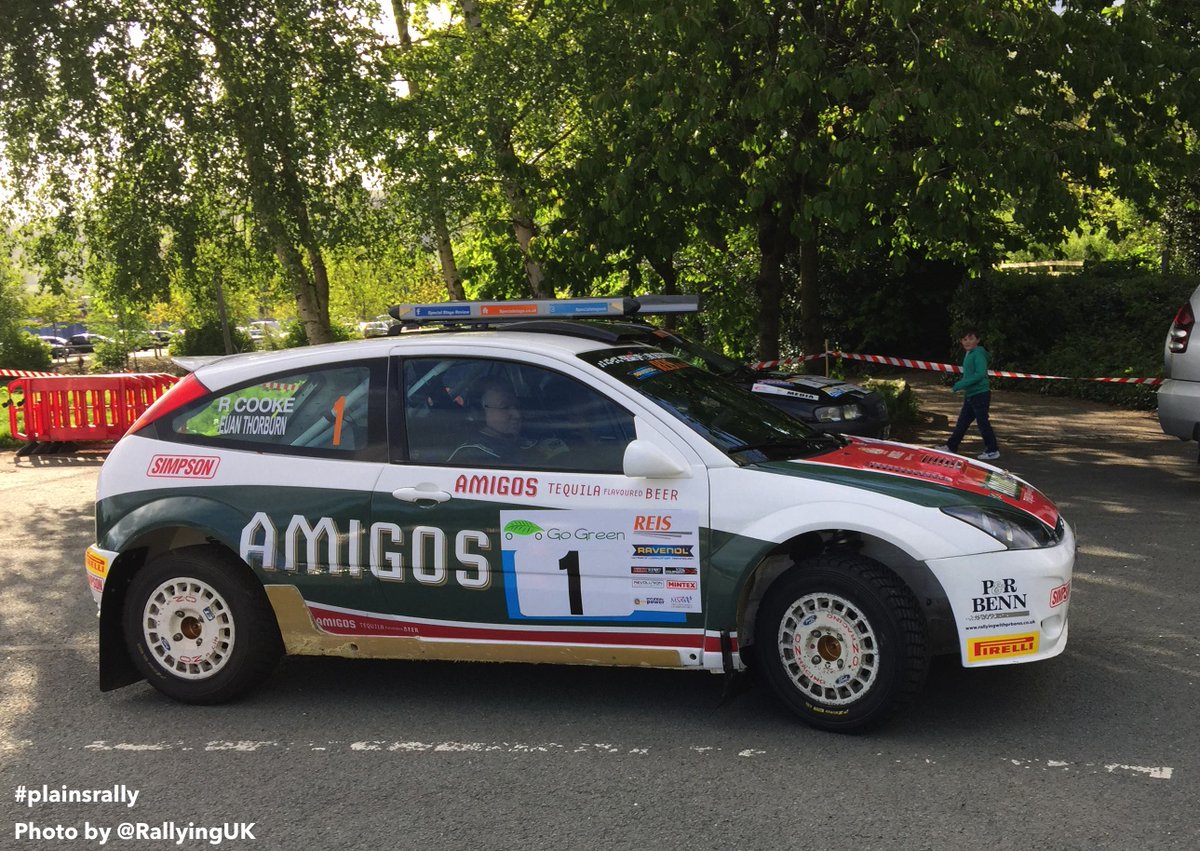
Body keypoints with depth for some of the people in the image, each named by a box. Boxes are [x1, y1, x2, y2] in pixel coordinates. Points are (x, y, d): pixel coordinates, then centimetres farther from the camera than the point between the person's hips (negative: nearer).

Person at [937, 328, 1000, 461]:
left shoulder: (978, 354, -15)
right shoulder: (968, 354, 14)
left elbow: (980, 374, -25)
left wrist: (961, 384, -25)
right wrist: (961, 384, 8)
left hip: (980, 394, -9)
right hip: (970, 395, 9)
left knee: (982, 422, -2)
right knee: (962, 422, 15)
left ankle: (993, 451, 7)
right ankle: (951, 446, 24)